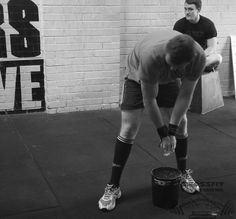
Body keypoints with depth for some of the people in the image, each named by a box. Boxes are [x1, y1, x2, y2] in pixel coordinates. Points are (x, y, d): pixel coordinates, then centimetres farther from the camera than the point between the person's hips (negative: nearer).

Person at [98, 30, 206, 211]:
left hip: (168, 81, 4)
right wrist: (163, 133, -23)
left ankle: (184, 174, 23)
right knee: (129, 128, -11)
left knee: (181, 122, 0)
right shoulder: (151, 55, -44)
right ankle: (113, 187, -3)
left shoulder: (199, 58, -32)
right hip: (138, 76, -4)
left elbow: (185, 95, -20)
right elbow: (149, 100, -31)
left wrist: (172, 130, -22)